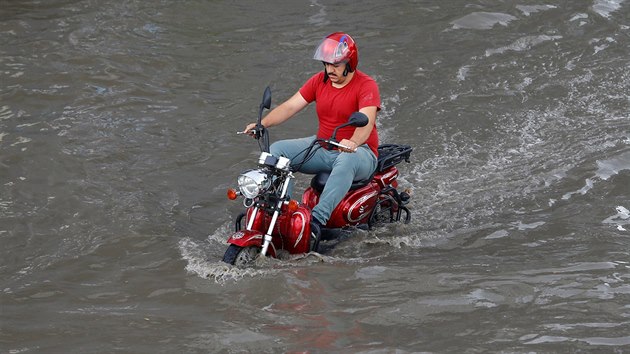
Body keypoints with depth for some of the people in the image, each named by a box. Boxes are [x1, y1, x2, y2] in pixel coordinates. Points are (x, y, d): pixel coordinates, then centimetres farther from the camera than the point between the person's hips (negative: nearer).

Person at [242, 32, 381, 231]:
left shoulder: (366, 85, -12)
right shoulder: (319, 81, 7)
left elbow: (367, 121, -28)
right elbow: (291, 106, 1)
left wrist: (353, 142, -50)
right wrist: (262, 124, -16)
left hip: (359, 150, -7)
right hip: (322, 147, 7)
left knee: (347, 161, -42)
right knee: (277, 149, -9)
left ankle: (318, 218, -53)